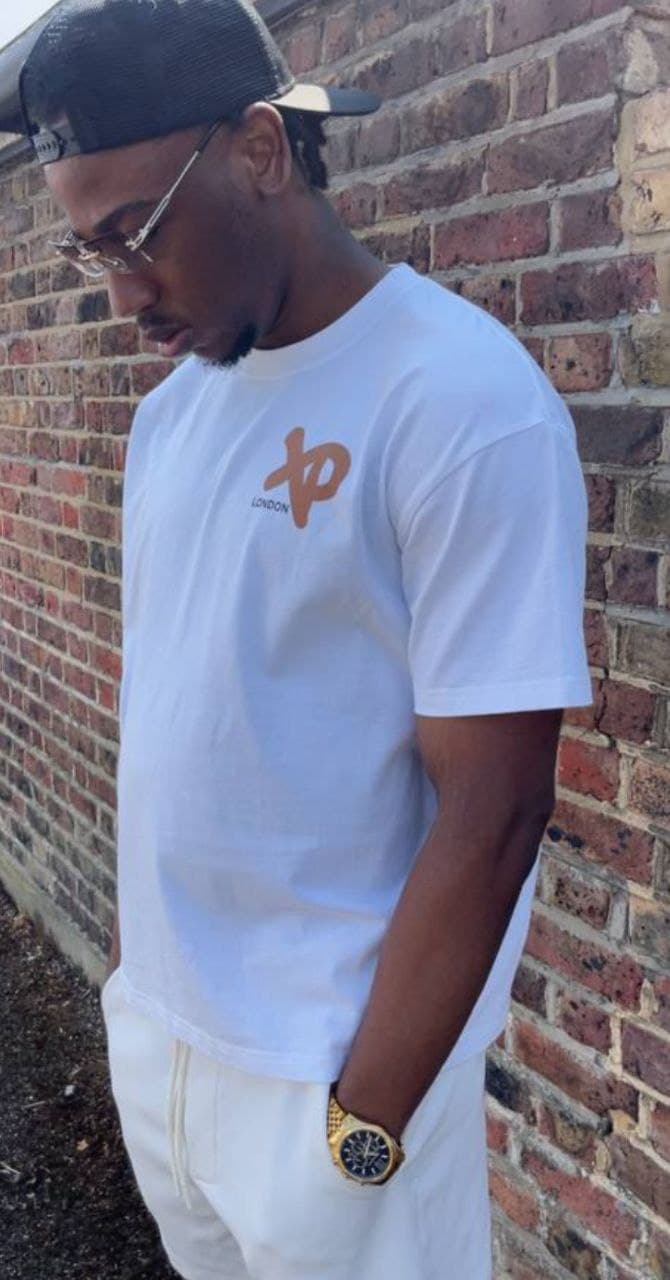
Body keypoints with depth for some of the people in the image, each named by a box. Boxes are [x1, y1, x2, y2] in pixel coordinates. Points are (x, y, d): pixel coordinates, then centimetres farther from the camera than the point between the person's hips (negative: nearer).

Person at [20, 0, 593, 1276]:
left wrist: (365, 1122, -16)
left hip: (326, 1066, -6)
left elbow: (492, 813, -19)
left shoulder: (464, 404, -18)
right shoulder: (169, 412, 5)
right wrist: (133, 962, 11)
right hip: (150, 1025, 7)